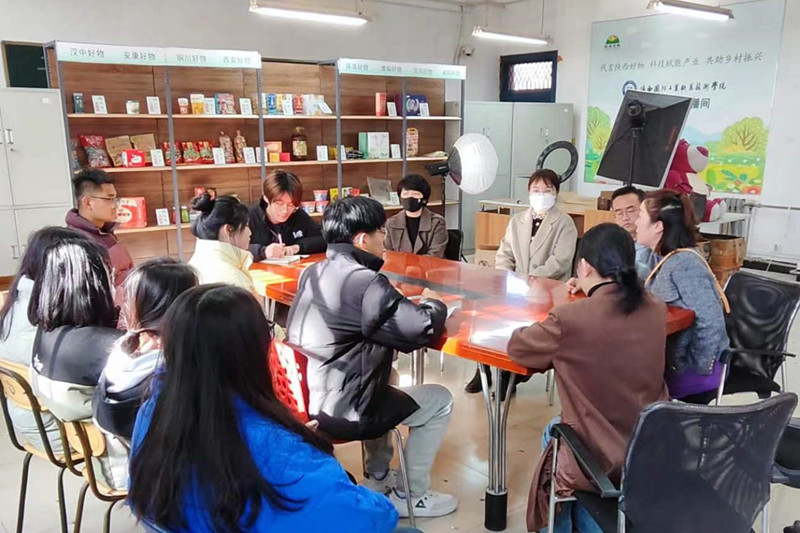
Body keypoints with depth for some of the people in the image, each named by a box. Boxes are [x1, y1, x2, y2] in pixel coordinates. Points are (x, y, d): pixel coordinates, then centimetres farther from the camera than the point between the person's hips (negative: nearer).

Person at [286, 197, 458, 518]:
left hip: (307, 402, 9)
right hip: (341, 413, -9)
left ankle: (378, 477, 41)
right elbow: (425, 329, -23)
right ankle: (411, 497, 20)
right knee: (440, 400, 10)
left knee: (382, 379, 34)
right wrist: (433, 304, -1)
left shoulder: (313, 273, 4)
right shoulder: (365, 283, -23)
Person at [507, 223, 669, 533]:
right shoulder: (656, 310, -6)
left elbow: (517, 347, -6)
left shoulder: (571, 318, -24)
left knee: (554, 432, 29)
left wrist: (555, 347, 9)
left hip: (600, 459, -5)